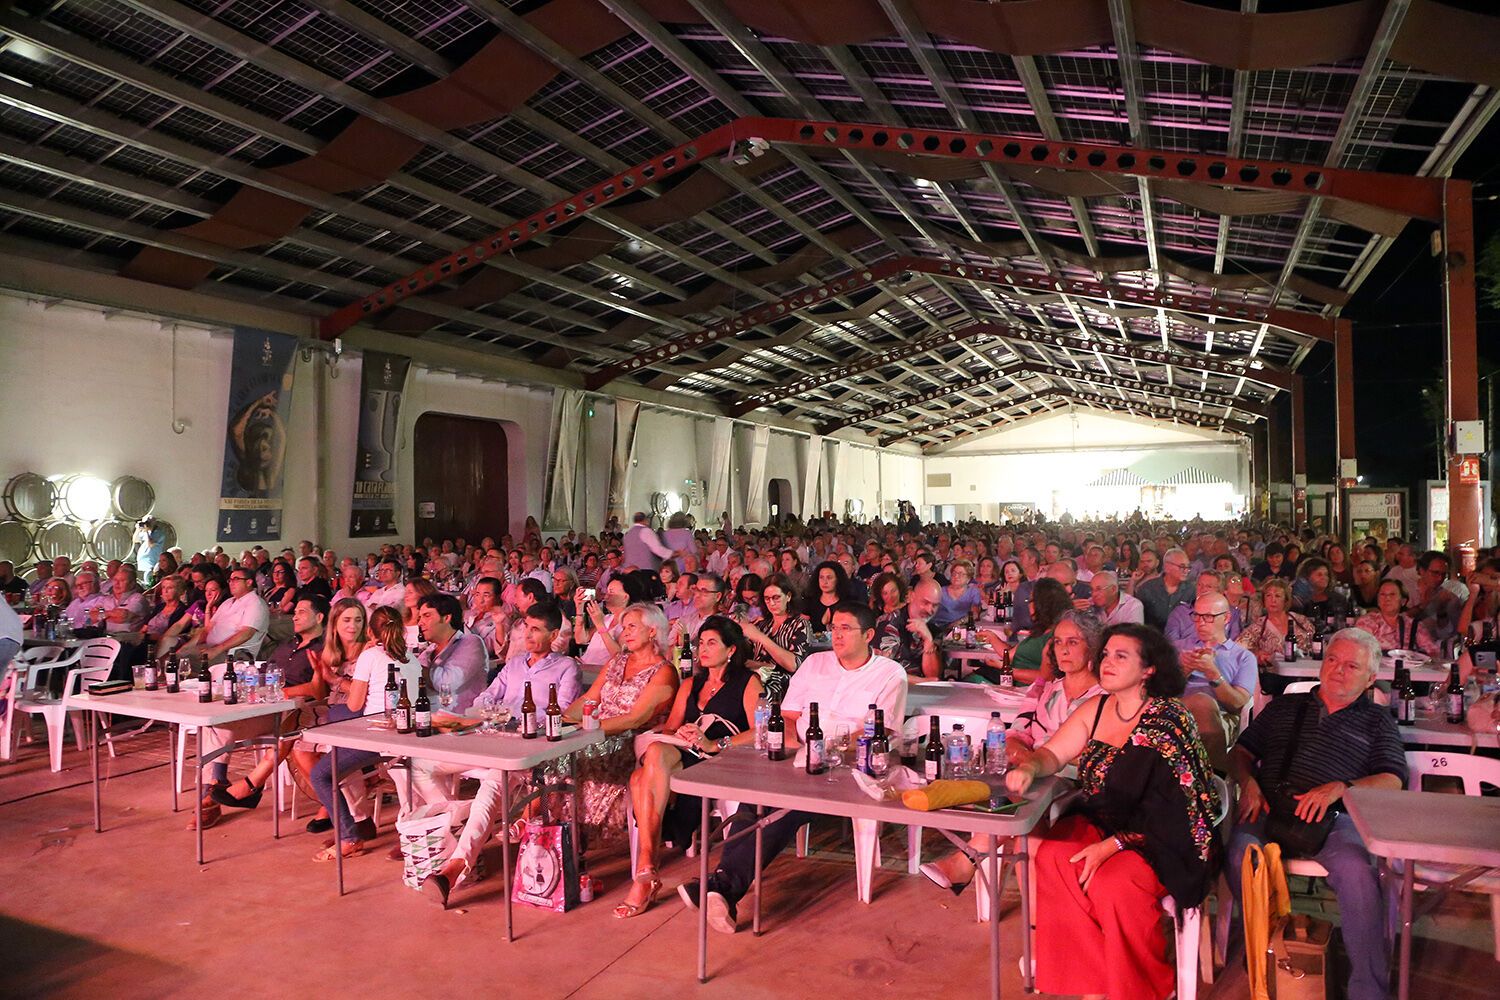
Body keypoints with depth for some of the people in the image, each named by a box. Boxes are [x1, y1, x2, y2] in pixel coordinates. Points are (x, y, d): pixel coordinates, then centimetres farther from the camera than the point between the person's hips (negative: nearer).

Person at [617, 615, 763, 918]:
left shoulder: (748, 682, 9)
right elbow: (669, 728, 21)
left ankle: (644, 873, -29)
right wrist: (680, 734, -4)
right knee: (639, 778, -30)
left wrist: (714, 744, -17)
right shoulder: (690, 685, 29)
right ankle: (646, 873, -30)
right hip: (683, 759, 5)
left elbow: (759, 733, -6)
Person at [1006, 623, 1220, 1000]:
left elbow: (1167, 809, -18)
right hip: (1102, 822, 6)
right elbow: (1052, 753, 8)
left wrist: (1110, 846, -26)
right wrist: (1028, 768, -17)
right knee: (1051, 856, -22)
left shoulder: (1169, 718, -14)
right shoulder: (1096, 709, 6)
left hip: (1165, 840, -6)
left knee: (1111, 882, -30)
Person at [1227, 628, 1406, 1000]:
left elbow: (1392, 781, 8)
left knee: (1356, 872, -35)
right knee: (1241, 855, -33)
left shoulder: (1377, 721, 22)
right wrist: (1248, 782, 3)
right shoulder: (1285, 707, 28)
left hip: (1336, 817, -1)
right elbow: (1241, 751, 26)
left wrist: (1340, 787, -10)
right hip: (1269, 810, 1)